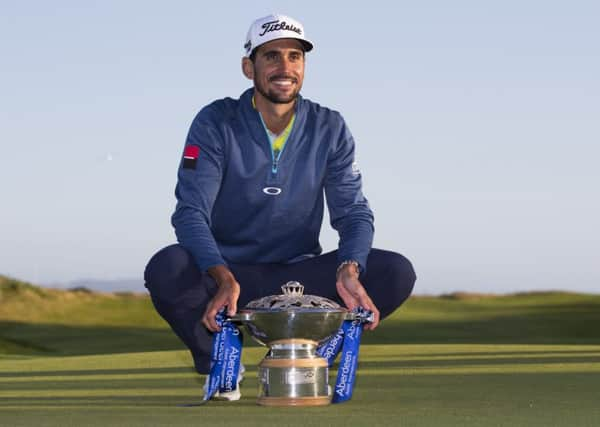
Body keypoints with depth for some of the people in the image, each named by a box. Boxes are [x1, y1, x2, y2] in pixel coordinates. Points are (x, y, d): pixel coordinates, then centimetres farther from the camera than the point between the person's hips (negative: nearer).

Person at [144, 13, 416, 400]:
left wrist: (348, 270, -27)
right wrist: (223, 278, -36)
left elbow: (353, 212, -3)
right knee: (166, 270, -35)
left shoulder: (329, 129, 1)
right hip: (225, 272, -2)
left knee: (397, 273, -20)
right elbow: (191, 213, -17)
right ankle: (217, 361, -6)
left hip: (300, 276, 3)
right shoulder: (216, 124, -8)